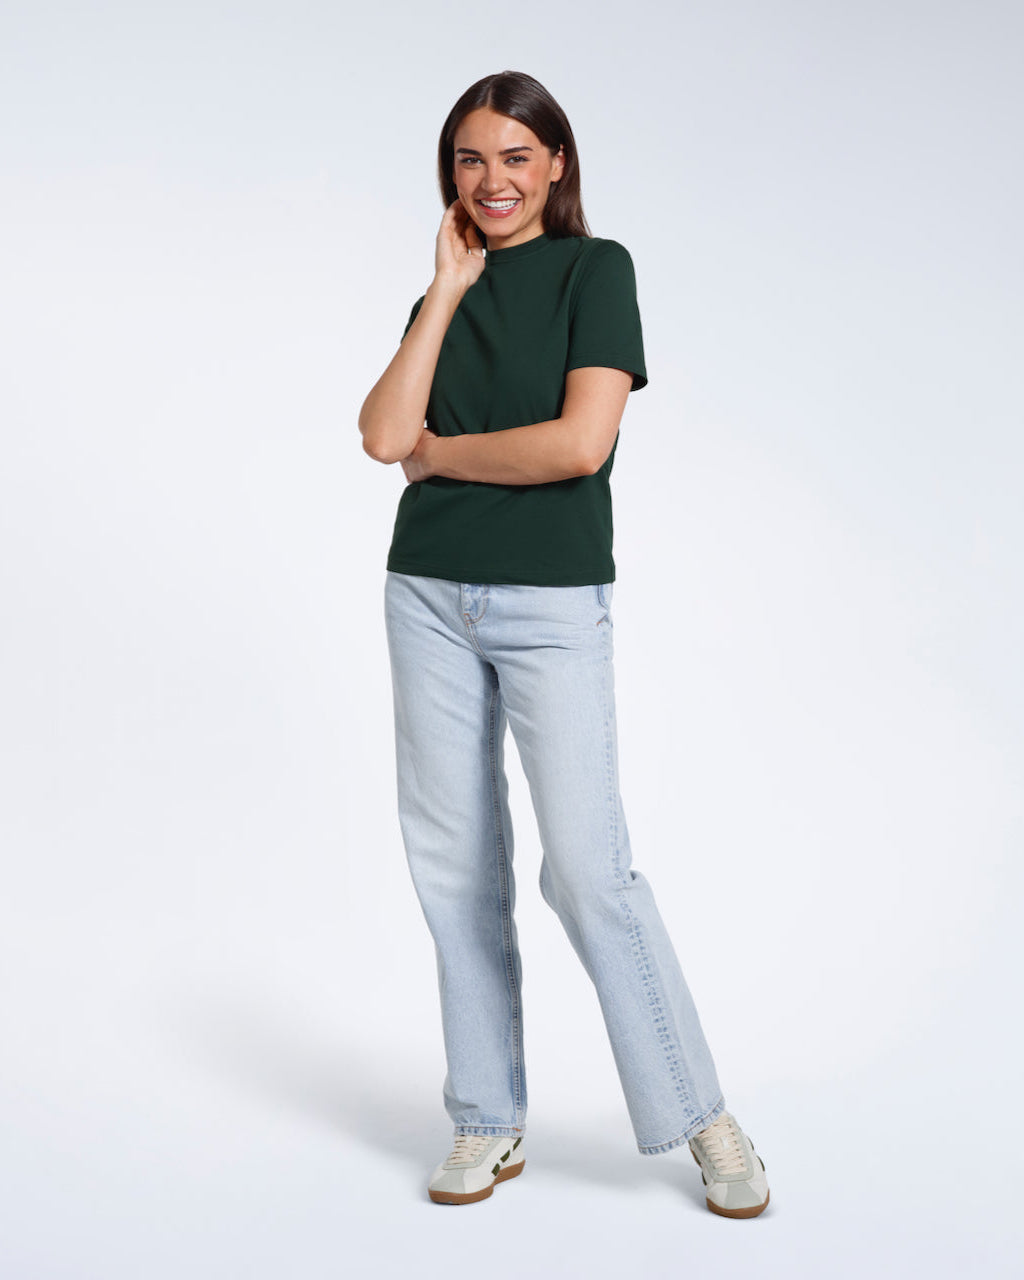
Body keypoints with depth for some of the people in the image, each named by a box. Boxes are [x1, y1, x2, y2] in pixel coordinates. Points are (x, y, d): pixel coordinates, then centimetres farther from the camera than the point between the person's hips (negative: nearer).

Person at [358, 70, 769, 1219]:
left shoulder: (596, 269, -2)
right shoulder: (445, 293, 13)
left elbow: (581, 442, -16)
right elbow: (384, 433, -3)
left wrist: (437, 450, -4)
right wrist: (448, 288, -2)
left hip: (552, 604, -5)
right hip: (429, 595, 5)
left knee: (587, 866, -9)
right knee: (456, 864, 7)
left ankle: (701, 1118, 7)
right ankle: (488, 1124, 19)